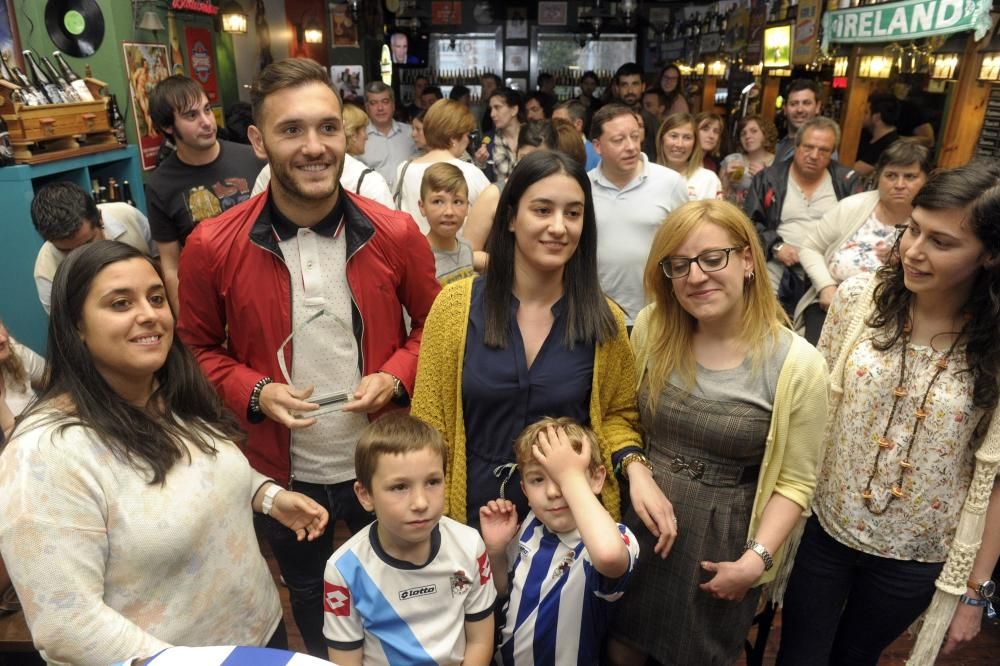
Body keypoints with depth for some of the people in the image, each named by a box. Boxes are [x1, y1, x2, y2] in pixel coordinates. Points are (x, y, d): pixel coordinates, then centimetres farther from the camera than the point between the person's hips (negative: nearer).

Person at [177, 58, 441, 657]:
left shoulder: (396, 233, -13)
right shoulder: (212, 248, -14)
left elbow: (432, 325, 0)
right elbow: (199, 348, 0)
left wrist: (395, 377, -18)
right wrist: (254, 392, -18)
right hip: (284, 471, 1)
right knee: (309, 599, 29)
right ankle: (320, 657, 59)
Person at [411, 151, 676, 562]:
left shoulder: (604, 320, -7)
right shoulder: (456, 305, -11)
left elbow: (615, 413, 6)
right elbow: (428, 421, -5)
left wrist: (635, 468, -13)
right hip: (472, 517, 0)